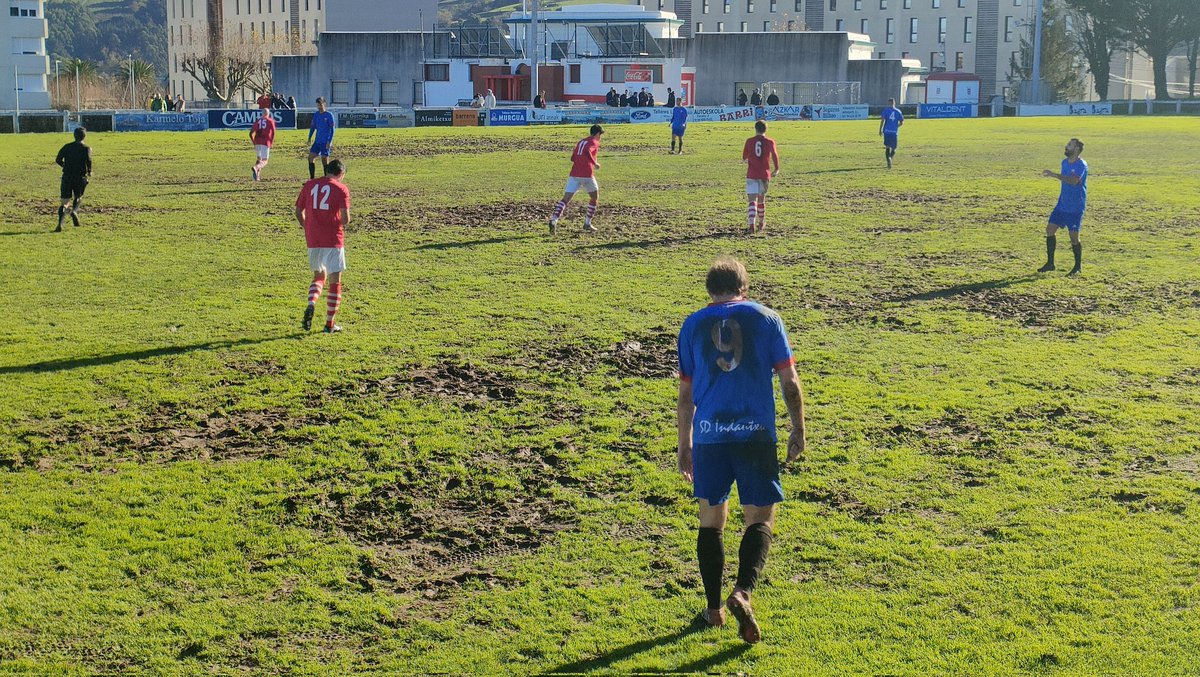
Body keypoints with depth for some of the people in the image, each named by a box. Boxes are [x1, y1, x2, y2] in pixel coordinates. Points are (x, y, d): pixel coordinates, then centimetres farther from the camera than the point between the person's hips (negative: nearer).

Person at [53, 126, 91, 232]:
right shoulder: (86, 148, 0)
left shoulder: (67, 147, 9)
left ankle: (60, 223, -18)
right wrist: (89, 171, 0)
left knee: (64, 201, 1)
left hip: (67, 177, 1)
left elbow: (58, 160, 1)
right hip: (80, 178, -1)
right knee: (78, 197, 22)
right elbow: (88, 160, -17)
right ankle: (74, 211, -10)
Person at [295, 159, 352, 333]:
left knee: (319, 276, 22)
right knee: (335, 280, 7)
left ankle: (311, 305, -7)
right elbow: (345, 218, -13)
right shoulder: (341, 188, -4)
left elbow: (299, 212, 8)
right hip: (333, 240, -4)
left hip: (312, 240, 4)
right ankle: (330, 324, 7)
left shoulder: (309, 185, 8)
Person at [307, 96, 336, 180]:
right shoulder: (316, 114, 9)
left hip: (325, 142, -6)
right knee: (311, 157, 1)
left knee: (324, 160, -5)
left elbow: (332, 129, -10)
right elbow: (313, 126, 17)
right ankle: (312, 179, 9)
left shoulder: (329, 115, -8)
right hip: (317, 141, 6)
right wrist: (309, 138, 10)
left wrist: (329, 141, -16)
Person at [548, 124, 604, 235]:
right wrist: (594, 163, -11)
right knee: (595, 197, 20)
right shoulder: (594, 142, 1)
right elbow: (587, 151, -19)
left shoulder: (580, 142, 22)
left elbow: (573, 158, 21)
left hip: (574, 174, 5)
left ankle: (554, 220, -27)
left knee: (565, 199, -4)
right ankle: (587, 223, 20)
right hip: (587, 175, -5)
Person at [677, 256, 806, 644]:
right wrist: (798, 431, 12)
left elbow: (685, 394, 11)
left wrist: (684, 446, 18)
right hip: (756, 433, -1)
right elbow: (790, 383, 2)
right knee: (760, 520, 4)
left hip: (709, 435, 2)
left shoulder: (693, 325, 9)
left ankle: (714, 608, 18)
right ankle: (742, 593, -18)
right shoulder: (766, 319, 6)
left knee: (711, 520, 14)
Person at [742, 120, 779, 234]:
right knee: (761, 198, 20)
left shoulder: (749, 141, 3)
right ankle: (761, 223, 35)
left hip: (751, 174, -1)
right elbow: (774, 156, -7)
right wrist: (776, 170, 5)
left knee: (752, 200, -8)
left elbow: (744, 158, 10)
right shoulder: (770, 142, 1)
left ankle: (751, 225, -26)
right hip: (764, 174, 1)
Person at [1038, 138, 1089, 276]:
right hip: (1062, 205, 8)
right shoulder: (1065, 162, 8)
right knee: (1050, 229, 2)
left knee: (1074, 236, -6)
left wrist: (1054, 175, -37)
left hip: (1076, 208, -8)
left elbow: (1073, 180, -34)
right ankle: (1050, 263, 13)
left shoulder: (1081, 165, -18)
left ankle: (1078, 266, 12)